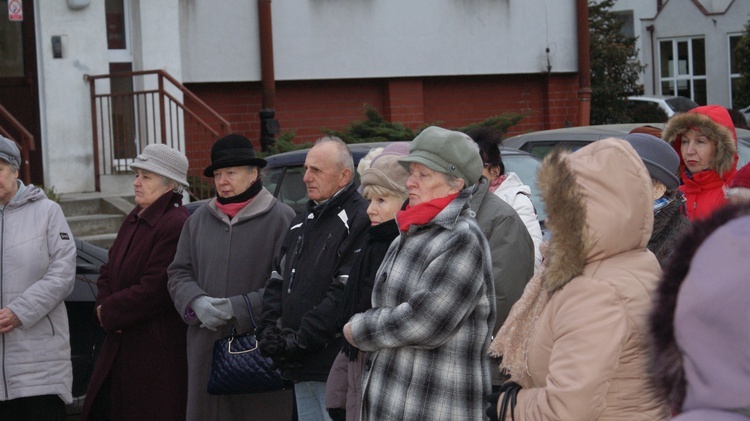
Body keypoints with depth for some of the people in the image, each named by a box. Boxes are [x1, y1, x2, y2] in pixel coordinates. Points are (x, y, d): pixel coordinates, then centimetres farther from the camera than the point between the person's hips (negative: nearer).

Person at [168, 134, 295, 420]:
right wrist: (197, 302, -7)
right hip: (207, 351, 5)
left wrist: (237, 308, -14)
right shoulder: (199, 220, 15)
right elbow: (178, 273, 14)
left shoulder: (281, 218, -3)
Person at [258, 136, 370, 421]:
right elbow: (278, 281, 20)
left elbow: (347, 293, -19)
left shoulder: (360, 220, -10)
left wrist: (300, 340, -16)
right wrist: (270, 330, 3)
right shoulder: (302, 223, 20)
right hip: (300, 368, 8)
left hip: (335, 365, -8)